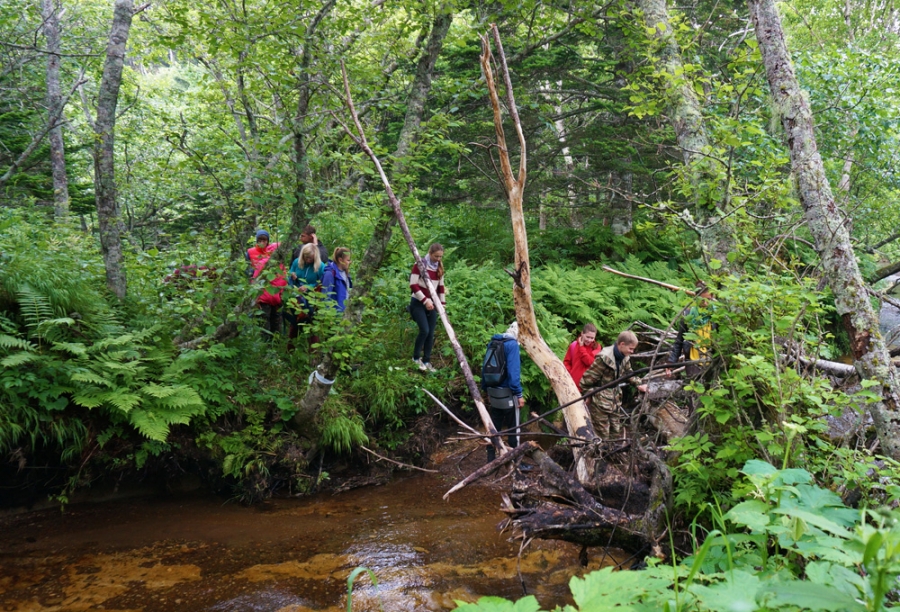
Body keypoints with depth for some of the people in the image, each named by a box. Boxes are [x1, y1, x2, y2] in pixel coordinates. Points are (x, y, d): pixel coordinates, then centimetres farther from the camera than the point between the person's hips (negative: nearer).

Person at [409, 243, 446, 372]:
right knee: (424, 330, -15)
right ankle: (416, 357, 4)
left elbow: (441, 286, 15)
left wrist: (442, 303, 9)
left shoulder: (439, 267, 8)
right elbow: (413, 285, -15)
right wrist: (425, 300, -19)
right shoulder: (419, 265, -11)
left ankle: (427, 361, 11)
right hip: (418, 303, -6)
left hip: (432, 304, 6)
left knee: (431, 333, 2)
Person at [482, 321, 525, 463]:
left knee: (494, 428, 13)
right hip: (508, 394, -7)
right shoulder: (512, 344, -13)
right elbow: (513, 371, -20)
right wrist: (519, 394, -16)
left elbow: (485, 368, 13)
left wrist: (487, 390, 19)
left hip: (494, 393, 7)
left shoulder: (493, 342, 10)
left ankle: (491, 460, 18)